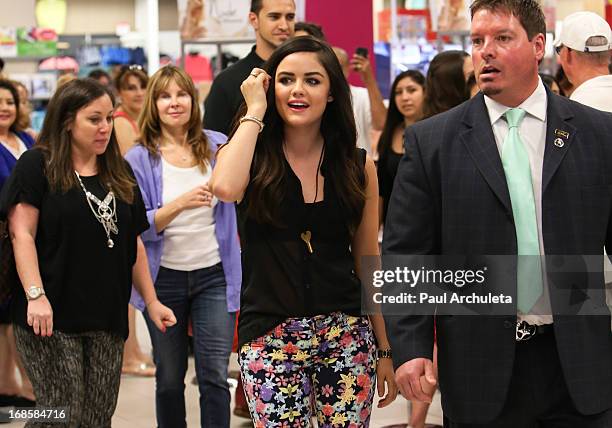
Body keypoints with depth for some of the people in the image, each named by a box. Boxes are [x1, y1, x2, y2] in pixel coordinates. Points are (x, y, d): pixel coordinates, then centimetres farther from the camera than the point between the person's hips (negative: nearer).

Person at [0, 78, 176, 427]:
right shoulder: (37, 166, -1)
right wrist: (35, 295, -19)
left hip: (107, 318, 5)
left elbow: (133, 243, 20)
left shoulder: (119, 173, 16)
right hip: (52, 316, -5)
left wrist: (151, 301, 15)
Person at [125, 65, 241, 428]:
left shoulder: (217, 145, 1)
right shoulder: (139, 159, -4)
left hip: (214, 275, 0)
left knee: (215, 376, -4)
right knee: (170, 379, 10)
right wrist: (181, 202, -24)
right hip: (166, 278, 0)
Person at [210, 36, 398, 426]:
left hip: (348, 334, 2)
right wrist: (255, 111, -12)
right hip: (270, 337, -2)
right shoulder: (253, 158, 0)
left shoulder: (358, 166, 5)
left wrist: (384, 350, 10)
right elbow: (225, 188, -25)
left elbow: (369, 263, 10)